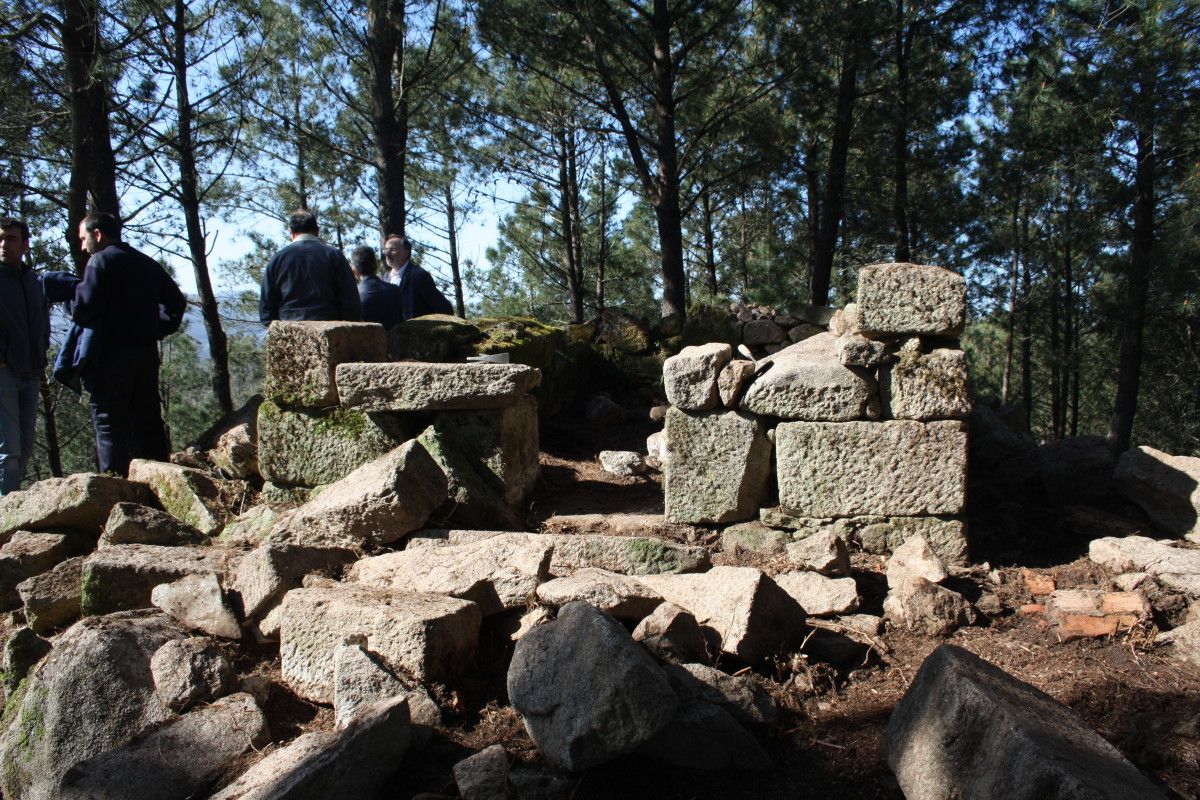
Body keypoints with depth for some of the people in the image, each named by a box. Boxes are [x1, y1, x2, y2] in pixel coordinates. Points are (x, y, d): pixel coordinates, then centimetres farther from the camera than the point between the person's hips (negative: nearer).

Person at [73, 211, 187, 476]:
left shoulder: (101, 260, -6)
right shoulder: (148, 264, 16)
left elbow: (84, 308, -14)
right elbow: (177, 302, 19)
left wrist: (73, 307, 6)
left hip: (111, 356, -6)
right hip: (147, 353, 7)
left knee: (110, 424, -4)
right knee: (148, 422, 10)